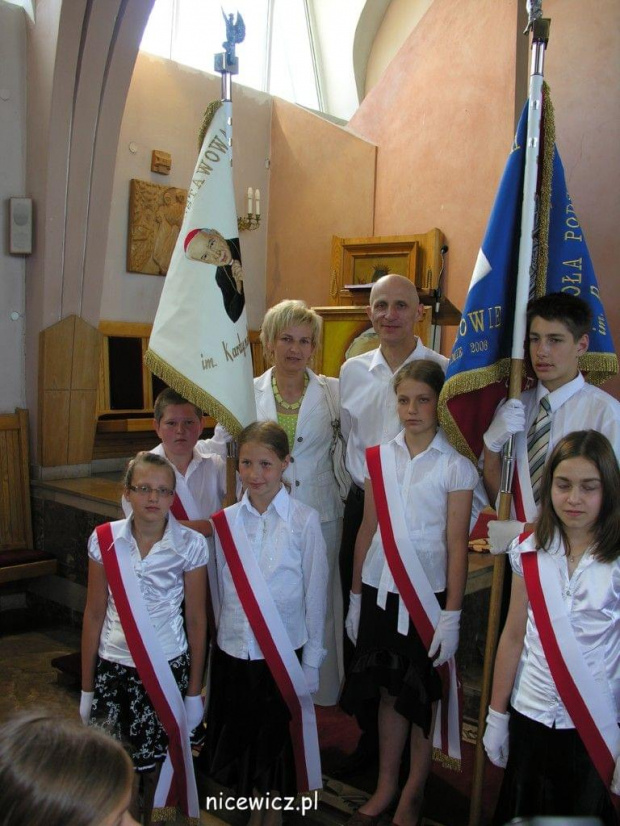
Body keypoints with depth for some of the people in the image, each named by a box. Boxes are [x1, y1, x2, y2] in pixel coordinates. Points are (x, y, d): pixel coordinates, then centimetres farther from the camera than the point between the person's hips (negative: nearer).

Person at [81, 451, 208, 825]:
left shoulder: (191, 545, -10)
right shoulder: (105, 540, -5)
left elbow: (196, 620, -4)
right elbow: (94, 615, 1)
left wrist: (194, 691, 0)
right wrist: (87, 686, 4)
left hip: (168, 669, -1)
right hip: (112, 668, 1)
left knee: (155, 765, 9)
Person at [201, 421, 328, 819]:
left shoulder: (304, 520, -11)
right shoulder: (225, 521, -2)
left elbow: (315, 592, -6)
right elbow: (218, 589, 6)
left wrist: (312, 660, -4)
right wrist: (218, 634, 8)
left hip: (285, 651, -3)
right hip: (233, 650, 3)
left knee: (278, 738, 13)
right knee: (242, 738, 16)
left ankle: (274, 812, 37)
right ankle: (254, 810, 40)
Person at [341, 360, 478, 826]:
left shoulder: (455, 467, -8)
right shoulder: (380, 458, 3)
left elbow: (457, 545, -8)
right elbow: (368, 530, 7)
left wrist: (451, 615, -10)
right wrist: (356, 596, 9)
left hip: (428, 594, -3)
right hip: (380, 591, 3)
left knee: (423, 695, 10)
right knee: (388, 689, 14)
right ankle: (385, 788, 31)